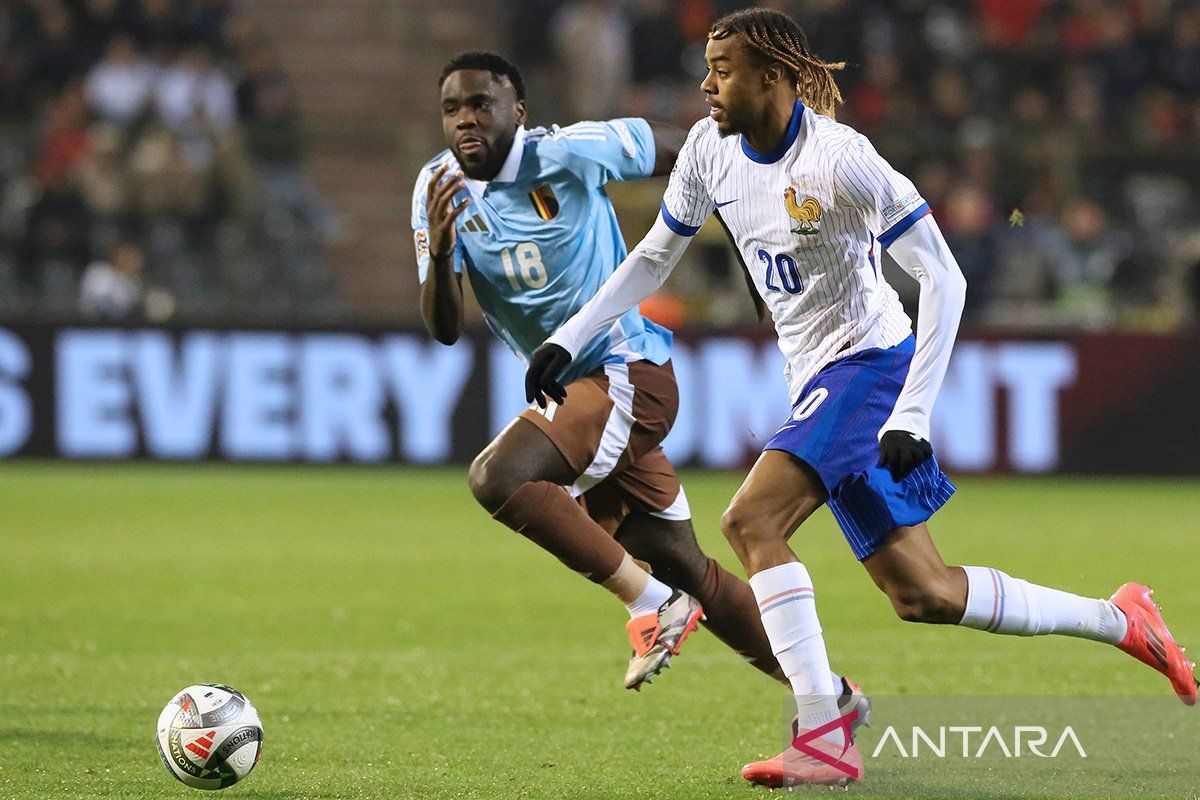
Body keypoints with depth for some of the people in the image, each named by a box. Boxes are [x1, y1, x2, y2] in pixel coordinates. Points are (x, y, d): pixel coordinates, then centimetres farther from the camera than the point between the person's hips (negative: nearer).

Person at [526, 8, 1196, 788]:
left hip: (869, 364, -8)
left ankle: (825, 738, -23)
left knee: (751, 519, -24)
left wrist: (913, 415, -24)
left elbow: (944, 281, -19)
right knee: (919, 592, 5)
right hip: (819, 383, 8)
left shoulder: (841, 159, -20)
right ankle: (1119, 620, 19)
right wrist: (567, 340, 9)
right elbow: (655, 257, 17)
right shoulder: (711, 149, 2)